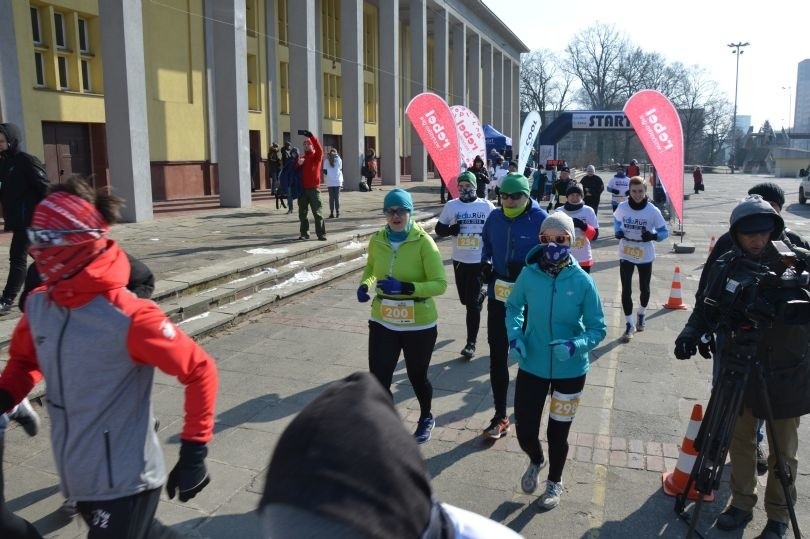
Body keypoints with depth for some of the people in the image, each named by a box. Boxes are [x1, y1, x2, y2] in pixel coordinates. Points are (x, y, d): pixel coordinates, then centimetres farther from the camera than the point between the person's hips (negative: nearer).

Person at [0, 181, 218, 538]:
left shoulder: (128, 318, -24)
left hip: (125, 483, -7)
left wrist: (194, 451, -16)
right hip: (76, 478, 7)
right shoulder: (37, 306, -3)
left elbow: (199, 371, -18)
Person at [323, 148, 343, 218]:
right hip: (338, 181, 0)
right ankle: (337, 212, 4)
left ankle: (332, 213, -1)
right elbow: (340, 169, 8)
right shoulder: (339, 159, 2)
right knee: (337, 197, 6)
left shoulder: (326, 160, 0)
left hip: (330, 182, 0)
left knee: (331, 197, 3)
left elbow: (324, 171, 2)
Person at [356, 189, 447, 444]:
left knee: (417, 376, 16)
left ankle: (426, 418, 47)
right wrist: (364, 285, -3)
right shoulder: (377, 241, -2)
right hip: (383, 322, 3)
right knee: (378, 380, -1)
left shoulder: (423, 242, -15)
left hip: (419, 325, -3)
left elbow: (440, 284, -18)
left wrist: (405, 287, -30)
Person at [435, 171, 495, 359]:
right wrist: (451, 229, -16)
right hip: (459, 259, 3)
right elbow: (439, 229, 7)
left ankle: (471, 343, 2)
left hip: (479, 261, -3)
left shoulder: (487, 206, -2)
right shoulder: (451, 205, 2)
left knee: (472, 302, -6)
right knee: (465, 299, 15)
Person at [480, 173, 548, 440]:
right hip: (498, 296, 4)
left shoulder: (540, 220, -14)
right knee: (497, 356, 4)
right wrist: (485, 263, -1)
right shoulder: (495, 217, 1)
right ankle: (500, 415, 15)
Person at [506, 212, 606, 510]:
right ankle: (536, 461, 43)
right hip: (531, 366, 1)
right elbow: (513, 307, 8)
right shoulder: (529, 274, -11)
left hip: (570, 371, -1)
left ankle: (555, 483, 43)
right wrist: (514, 336, -8)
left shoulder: (583, 281, -15)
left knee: (557, 433, 12)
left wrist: (575, 345, -27)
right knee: (525, 431, 4)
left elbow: (597, 328, -8)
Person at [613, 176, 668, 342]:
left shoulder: (653, 211, -13)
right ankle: (630, 324, 10)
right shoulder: (622, 207, -8)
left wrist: (652, 235, -27)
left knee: (644, 288, 16)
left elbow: (664, 232, -5)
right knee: (626, 290, -3)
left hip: (645, 256, 0)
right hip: (626, 255, 0)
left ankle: (642, 314, 45)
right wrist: (618, 232, -8)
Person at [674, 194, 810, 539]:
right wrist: (691, 332, -14)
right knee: (739, 441, 16)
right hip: (738, 369, 2)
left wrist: (778, 303, -38)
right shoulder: (726, 265, -4)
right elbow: (707, 306, 3)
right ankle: (741, 503, 35)